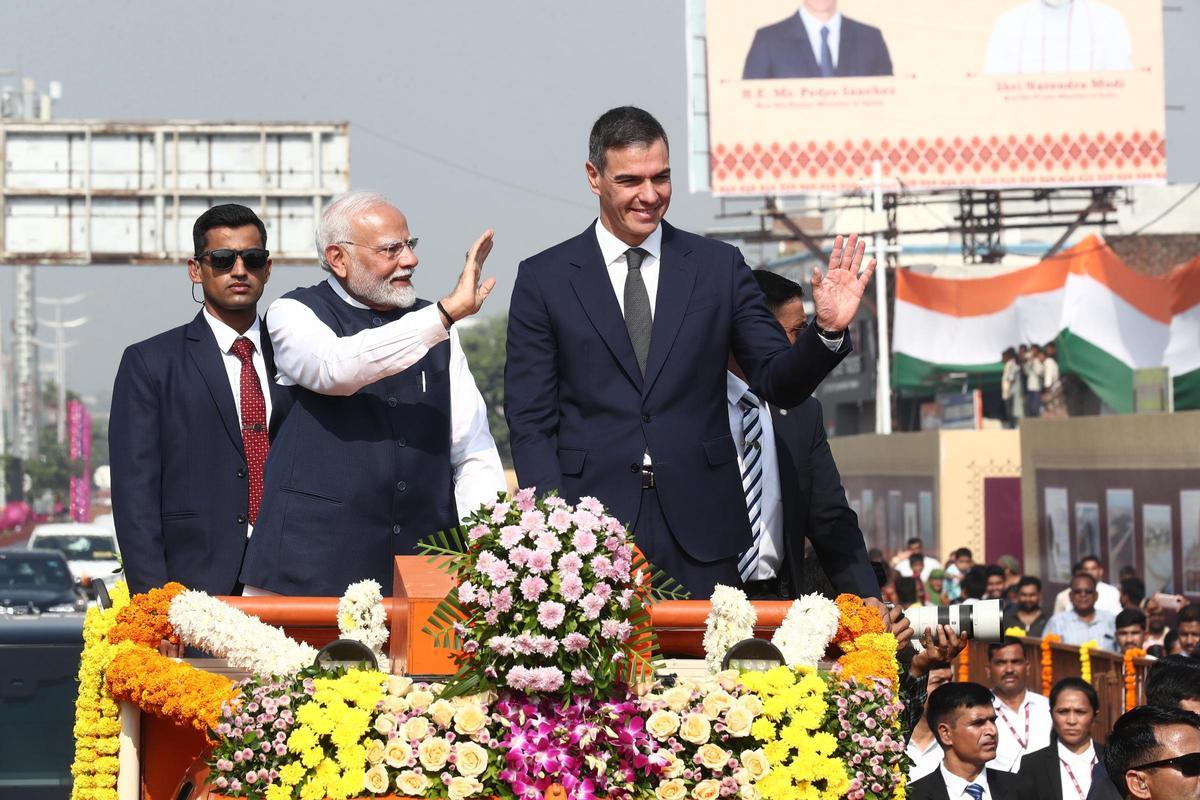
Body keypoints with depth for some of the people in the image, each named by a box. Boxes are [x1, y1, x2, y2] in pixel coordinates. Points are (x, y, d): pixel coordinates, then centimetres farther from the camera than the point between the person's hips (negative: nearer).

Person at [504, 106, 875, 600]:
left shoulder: (719, 267, 8)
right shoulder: (544, 278, 5)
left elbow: (779, 384, 8)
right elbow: (529, 421, 3)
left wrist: (827, 332, -12)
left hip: (701, 533, 1)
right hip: (591, 534, -1)